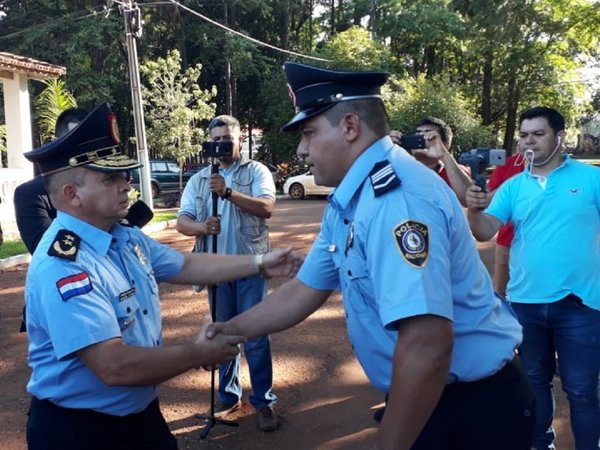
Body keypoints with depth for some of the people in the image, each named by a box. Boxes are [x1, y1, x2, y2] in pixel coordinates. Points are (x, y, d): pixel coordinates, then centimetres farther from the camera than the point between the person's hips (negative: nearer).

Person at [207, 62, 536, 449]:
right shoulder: (346, 203, 4)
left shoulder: (396, 196, -28)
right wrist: (231, 329, 9)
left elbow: (426, 346, -35)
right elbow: (305, 290, 11)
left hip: (474, 406, -8)